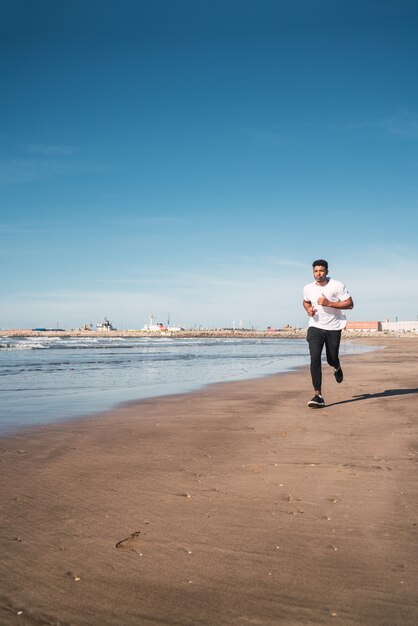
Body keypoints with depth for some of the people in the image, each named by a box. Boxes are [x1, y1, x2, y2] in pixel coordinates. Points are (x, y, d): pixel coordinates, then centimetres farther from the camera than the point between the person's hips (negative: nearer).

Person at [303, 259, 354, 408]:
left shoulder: (337, 286, -10)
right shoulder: (308, 288, 1)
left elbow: (350, 304, -11)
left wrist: (329, 303, -22)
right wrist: (308, 309, -2)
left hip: (333, 327, -1)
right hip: (315, 327, 1)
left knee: (332, 359, 8)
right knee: (315, 358, -15)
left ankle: (337, 368, 51)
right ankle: (318, 396, -14)